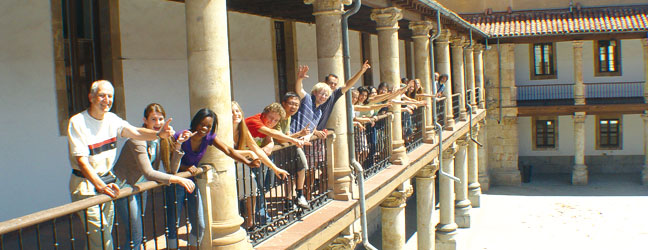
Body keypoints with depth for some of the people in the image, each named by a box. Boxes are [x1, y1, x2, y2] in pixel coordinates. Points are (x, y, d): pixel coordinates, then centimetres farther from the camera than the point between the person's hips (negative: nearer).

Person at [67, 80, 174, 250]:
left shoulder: (112, 119, 6)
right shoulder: (77, 122, -14)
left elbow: (135, 132, -6)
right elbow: (82, 161, -22)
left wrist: (158, 134, -26)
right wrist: (101, 186, -33)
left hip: (106, 180, 7)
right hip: (85, 183, -7)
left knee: (107, 234, 12)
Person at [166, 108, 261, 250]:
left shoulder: (209, 137, -5)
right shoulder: (181, 137, -19)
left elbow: (228, 150, -12)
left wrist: (248, 162, -25)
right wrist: (185, 167, -29)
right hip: (176, 183, -5)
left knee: (199, 226, 6)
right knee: (173, 226, -4)